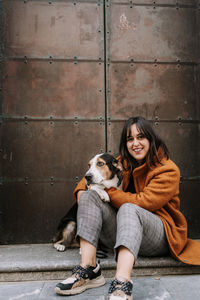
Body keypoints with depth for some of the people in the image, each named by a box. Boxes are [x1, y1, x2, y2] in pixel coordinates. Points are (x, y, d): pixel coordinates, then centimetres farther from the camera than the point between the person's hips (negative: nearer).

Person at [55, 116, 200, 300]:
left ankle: (122, 285, -49)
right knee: (89, 196, -14)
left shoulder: (168, 170, -8)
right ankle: (89, 269, -27)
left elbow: (141, 202, -20)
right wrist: (81, 191, -4)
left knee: (128, 209, -35)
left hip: (158, 237, -5)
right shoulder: (124, 163, 9)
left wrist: (108, 191, -9)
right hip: (122, 234, 6)